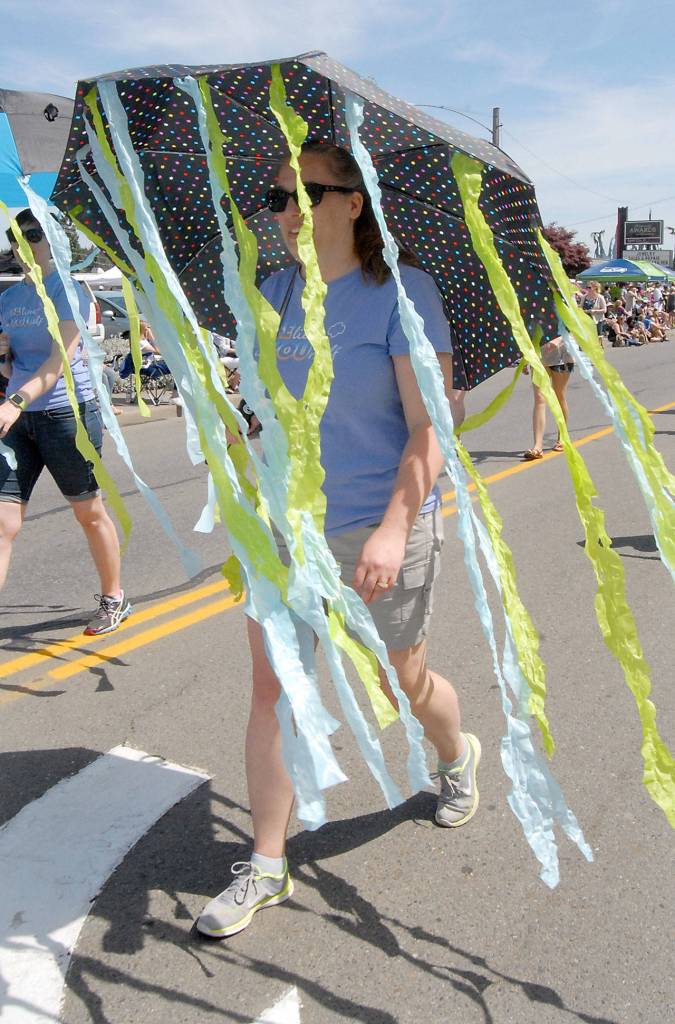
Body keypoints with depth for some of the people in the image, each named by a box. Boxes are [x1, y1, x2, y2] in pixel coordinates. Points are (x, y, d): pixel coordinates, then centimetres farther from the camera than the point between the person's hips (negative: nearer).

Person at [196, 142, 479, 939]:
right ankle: (266, 868, 20)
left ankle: (458, 755, 49)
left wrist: (394, 528, -24)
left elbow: (429, 427, -15)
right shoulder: (273, 294, 7)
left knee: (403, 684, 13)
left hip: (379, 527, -5)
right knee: (271, 686, 4)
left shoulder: (402, 292, -10)